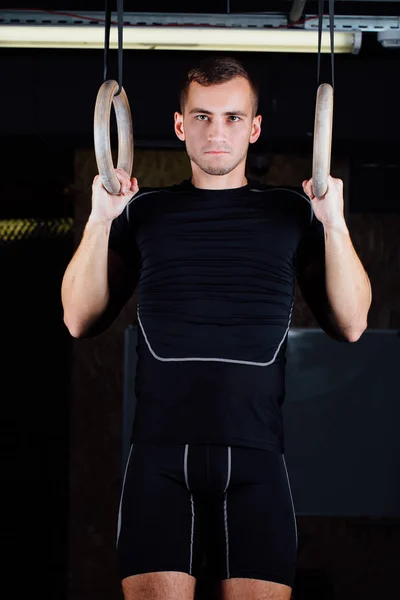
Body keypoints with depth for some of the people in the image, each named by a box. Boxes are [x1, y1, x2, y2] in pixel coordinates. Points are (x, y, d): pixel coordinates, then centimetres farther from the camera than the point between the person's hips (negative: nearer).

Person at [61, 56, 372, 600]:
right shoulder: (144, 210, 16)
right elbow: (81, 321, 15)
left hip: (254, 452, 0)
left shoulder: (292, 212, 16)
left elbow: (351, 324, 13)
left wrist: (334, 223, 3)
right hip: (161, 448, 0)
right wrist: (100, 220, 4)